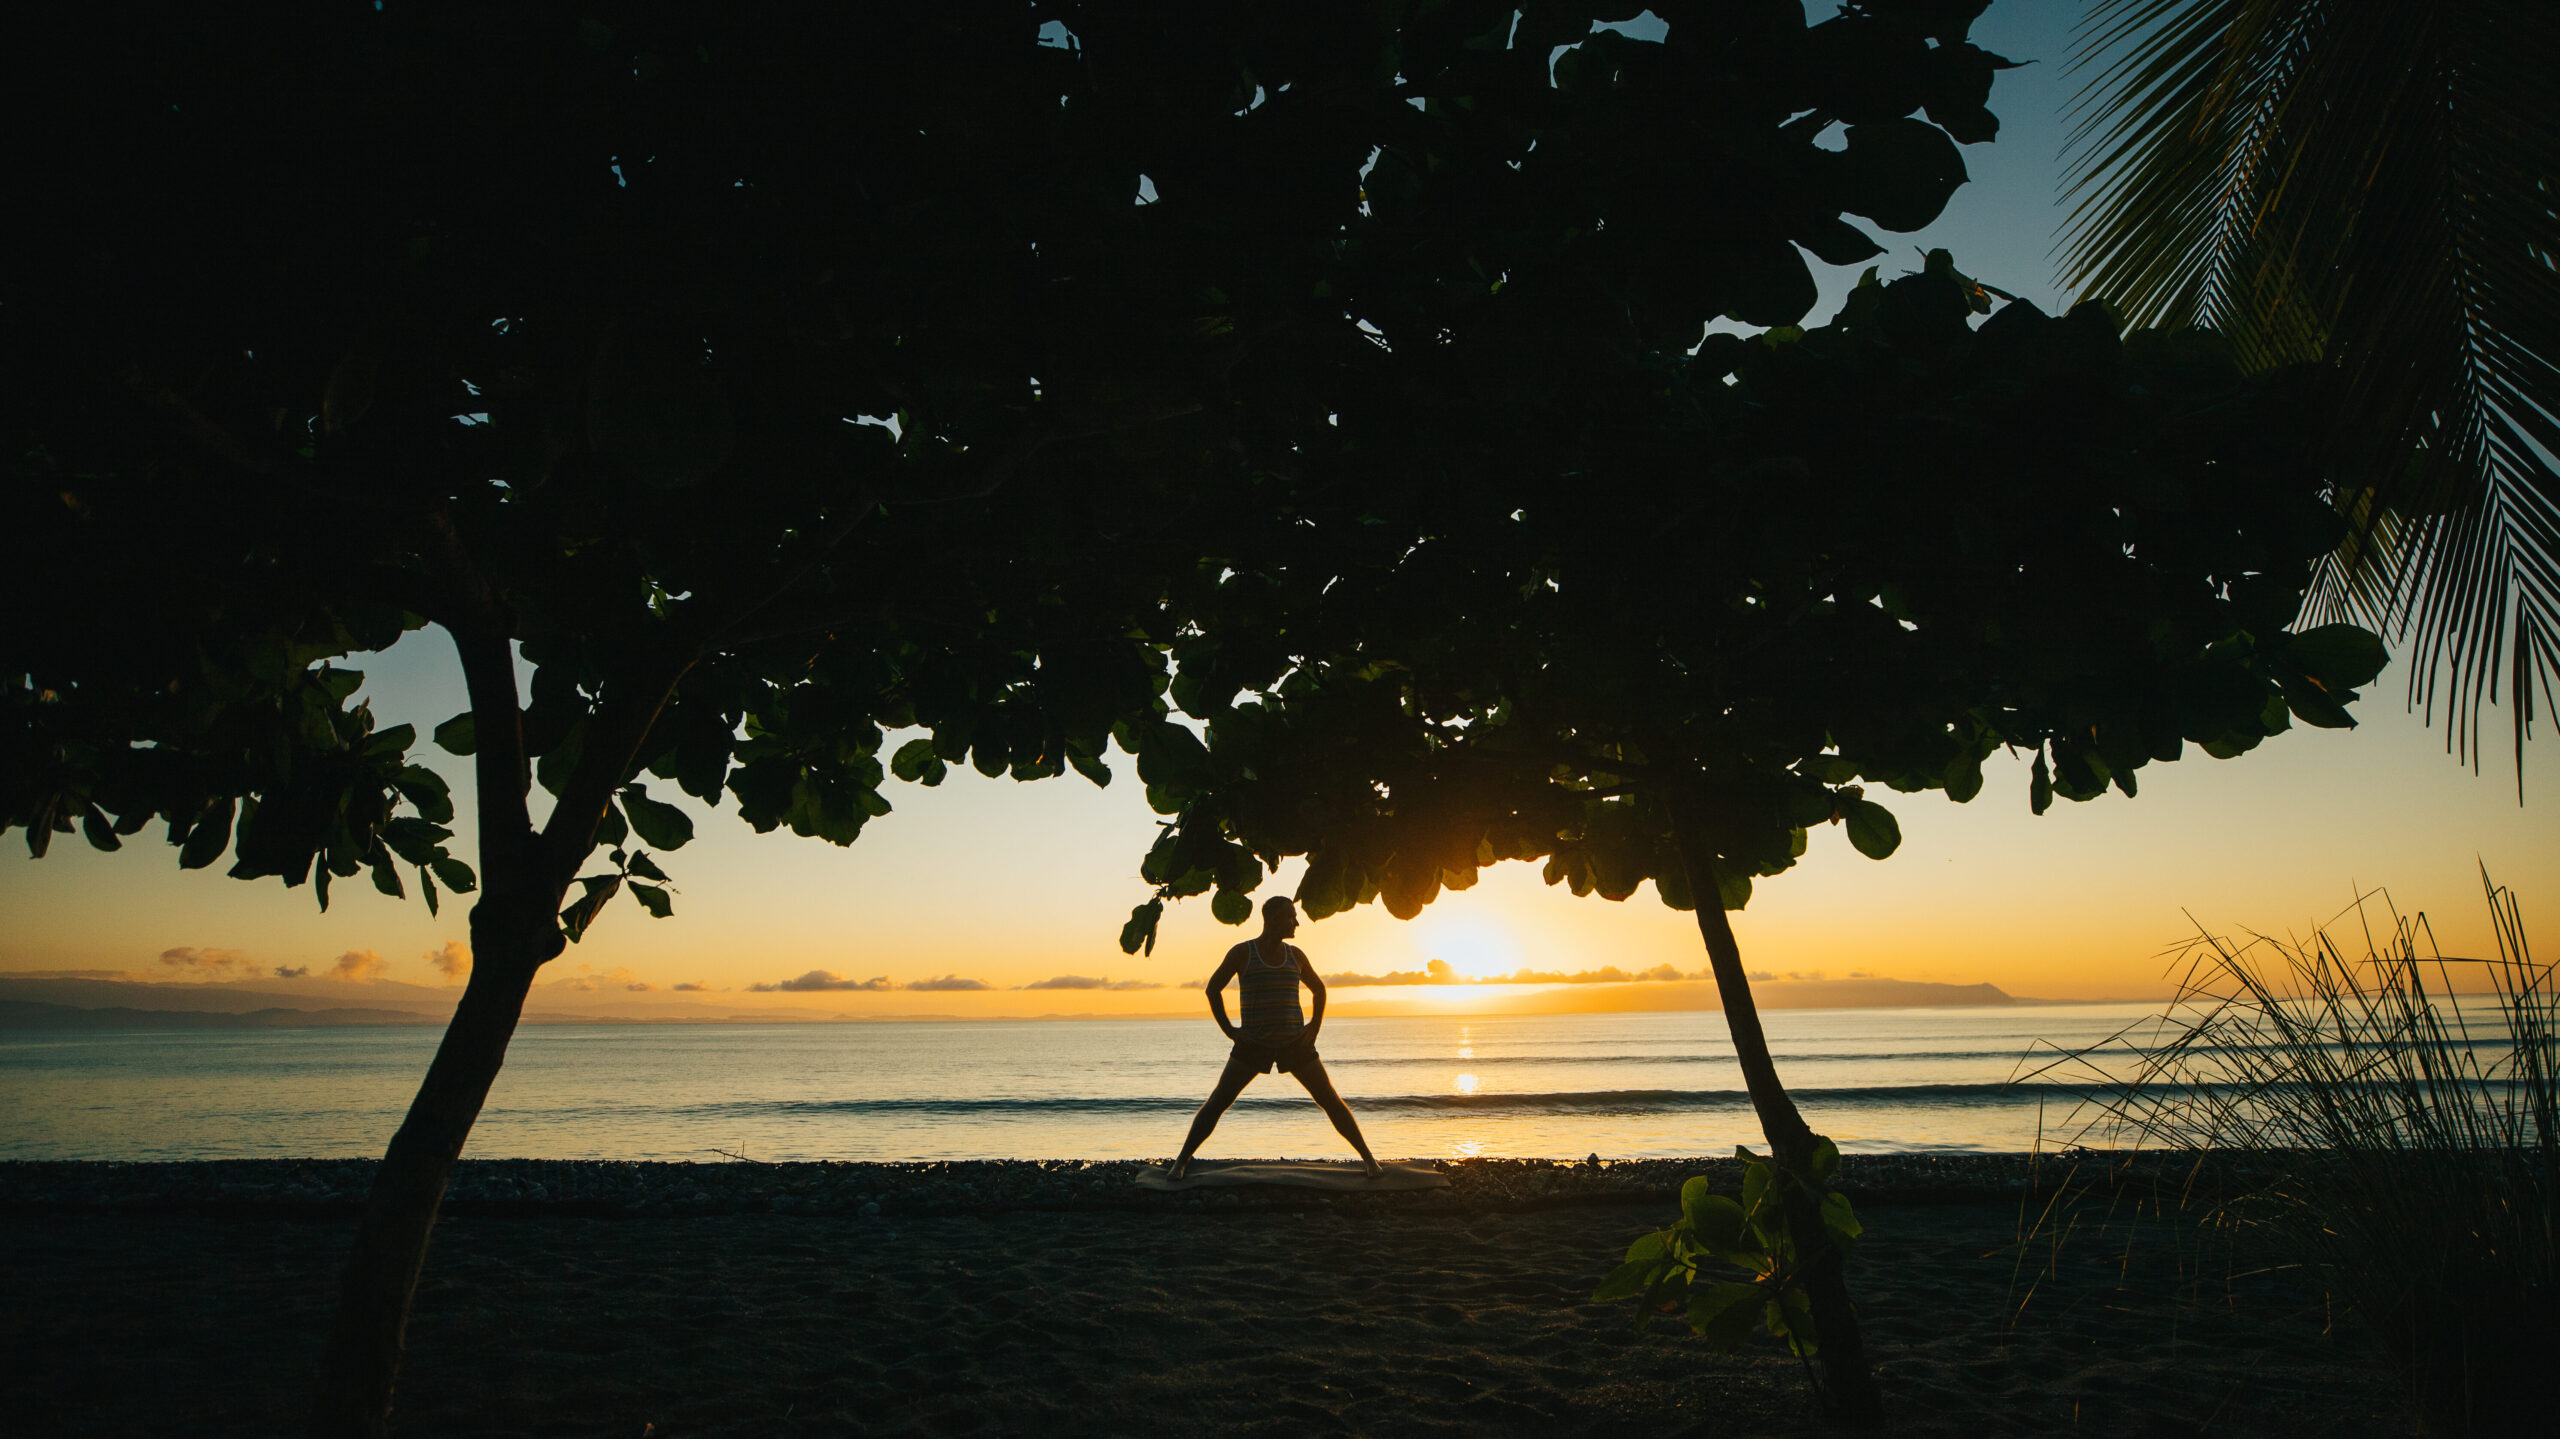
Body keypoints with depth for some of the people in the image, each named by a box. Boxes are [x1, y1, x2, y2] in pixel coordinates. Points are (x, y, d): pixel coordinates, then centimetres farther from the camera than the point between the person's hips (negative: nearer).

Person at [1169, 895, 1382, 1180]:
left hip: (1294, 1042, 2)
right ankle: (1182, 1160, 6)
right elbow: (1213, 988, 2)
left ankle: (1367, 1156, 12)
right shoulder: (1242, 953, -5)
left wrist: (1315, 1025, 7)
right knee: (1217, 1102, -6)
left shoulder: (1295, 955, 4)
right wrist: (1228, 1030, -4)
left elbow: (1318, 988, 20)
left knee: (1330, 1101, 0)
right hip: (1253, 1044, -2)